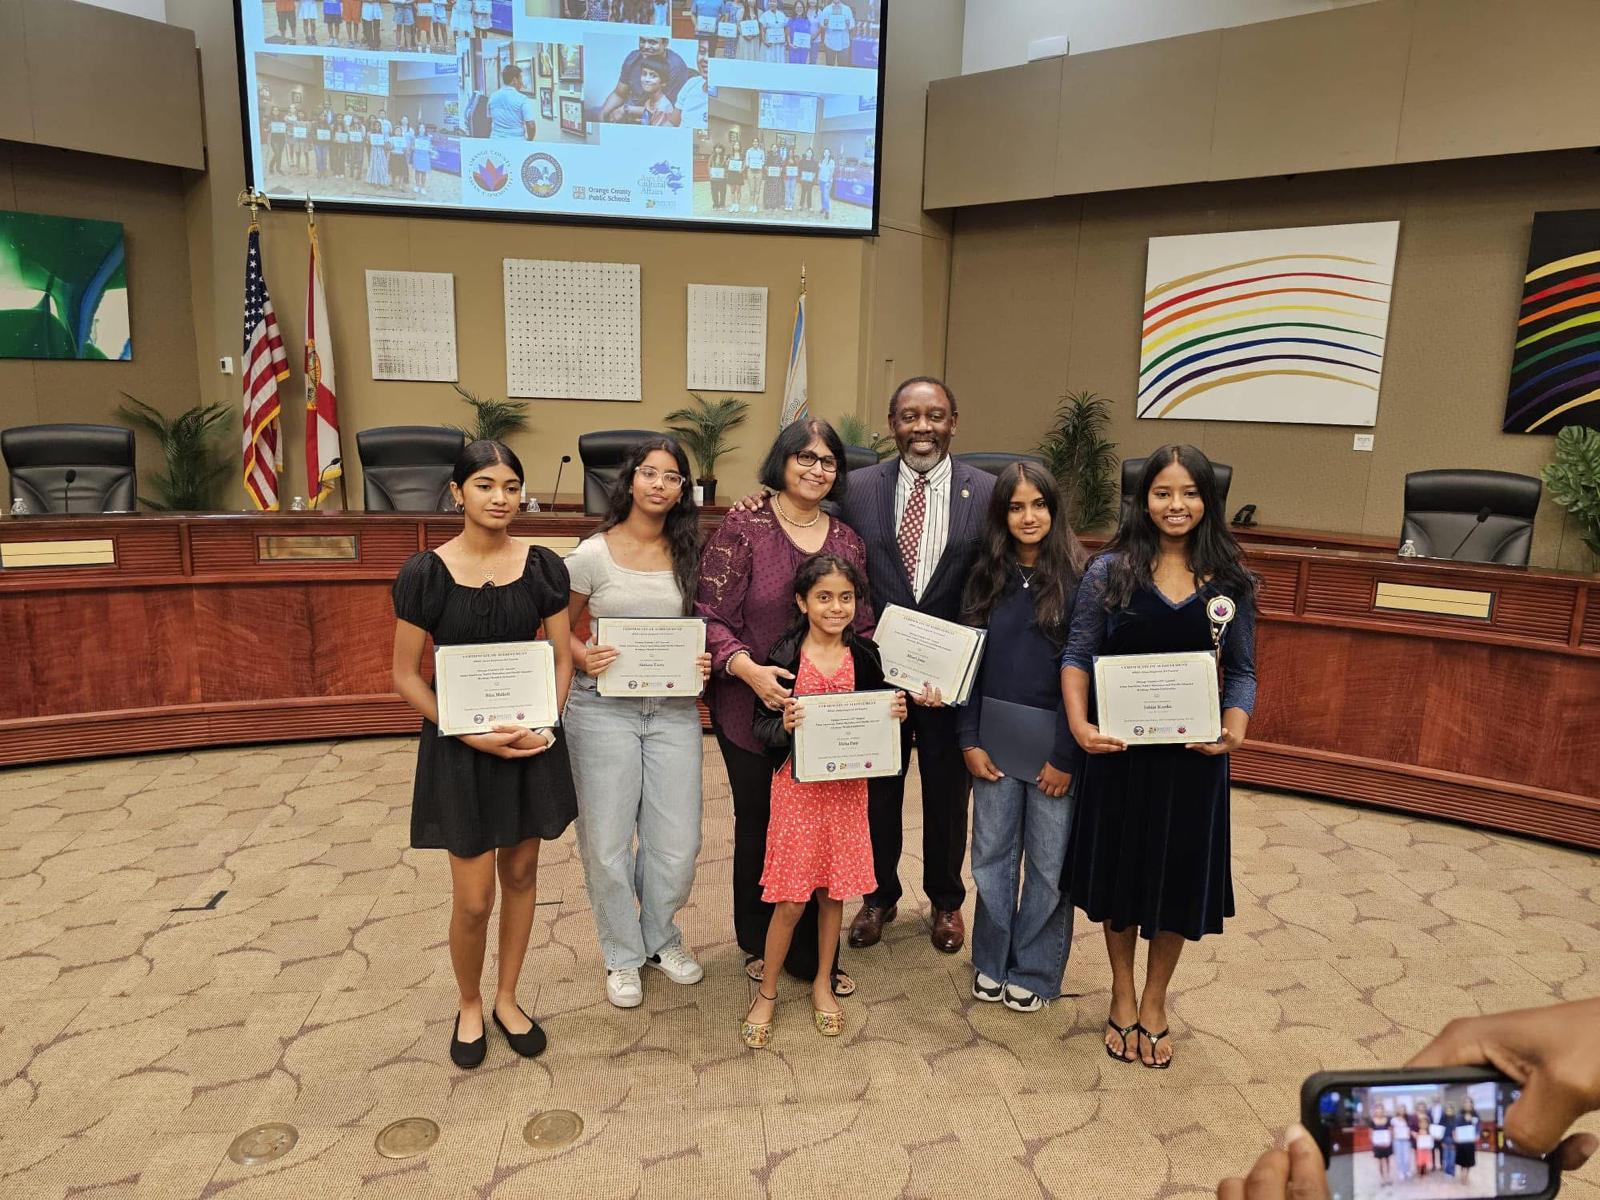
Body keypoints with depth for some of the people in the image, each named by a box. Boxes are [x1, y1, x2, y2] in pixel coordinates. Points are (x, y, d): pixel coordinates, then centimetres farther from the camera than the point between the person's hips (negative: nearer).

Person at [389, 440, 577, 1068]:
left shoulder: (543, 567, -3)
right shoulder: (425, 573, -10)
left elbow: (563, 658, 3)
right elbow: (405, 675, -6)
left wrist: (547, 722, -13)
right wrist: (470, 734, -15)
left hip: (532, 740, 3)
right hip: (460, 746, -2)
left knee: (520, 875, 14)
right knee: (474, 899, 2)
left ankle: (507, 1000, 35)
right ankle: (469, 1005, 30)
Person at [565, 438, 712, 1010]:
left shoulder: (688, 554, 4)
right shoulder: (593, 554, -4)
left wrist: (705, 662, -7)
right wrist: (583, 657, -17)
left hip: (674, 709, 2)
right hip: (604, 708, -2)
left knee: (678, 841, 5)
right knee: (607, 841, 5)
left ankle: (660, 936, 34)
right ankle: (623, 955, 28)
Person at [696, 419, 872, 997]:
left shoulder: (847, 540, 6)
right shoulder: (742, 528, -8)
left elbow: (861, 628, 12)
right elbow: (710, 616, -11)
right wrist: (747, 668, -26)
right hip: (751, 709, -3)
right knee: (759, 825, 13)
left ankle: (809, 954, 27)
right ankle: (760, 945, 36)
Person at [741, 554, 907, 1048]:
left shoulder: (864, 657, 1)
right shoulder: (784, 657, -9)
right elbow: (762, 728, -7)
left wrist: (895, 713, -10)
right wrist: (785, 726, -27)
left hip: (847, 786, 3)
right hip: (798, 787, -3)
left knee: (833, 890, 13)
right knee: (791, 899, 2)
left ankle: (822, 983, 34)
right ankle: (767, 992, 23)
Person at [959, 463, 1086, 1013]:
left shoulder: (1077, 579, -9)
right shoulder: (988, 577, 3)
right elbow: (969, 663, 5)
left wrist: (1066, 755, -12)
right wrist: (970, 741, 0)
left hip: (1053, 740, -3)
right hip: (996, 735, 4)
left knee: (1049, 862, 8)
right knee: (992, 854, 13)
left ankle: (1035, 971, 27)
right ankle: (991, 962, 31)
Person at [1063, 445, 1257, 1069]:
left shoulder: (1230, 581, 0)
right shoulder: (1111, 570, -5)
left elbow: (1242, 671, 4)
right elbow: (1078, 656, -3)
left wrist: (1235, 726, -14)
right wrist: (1080, 724, -17)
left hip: (1194, 754, 1)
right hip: (1119, 748, -1)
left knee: (1179, 875, 12)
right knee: (1119, 869, 13)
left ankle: (1154, 1001, 35)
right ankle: (1122, 994, 36)